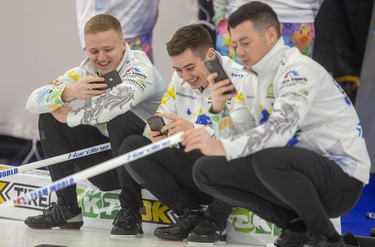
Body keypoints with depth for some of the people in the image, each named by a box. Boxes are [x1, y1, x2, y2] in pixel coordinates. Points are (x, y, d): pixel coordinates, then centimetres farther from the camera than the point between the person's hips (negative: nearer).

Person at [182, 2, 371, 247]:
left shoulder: (299, 69, -16)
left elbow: (281, 128, -33)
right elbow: (236, 139, 7)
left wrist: (221, 147, -43)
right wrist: (219, 109, -12)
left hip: (343, 180, -8)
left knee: (268, 158, -38)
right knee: (206, 170, -2)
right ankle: (296, 227, 3)